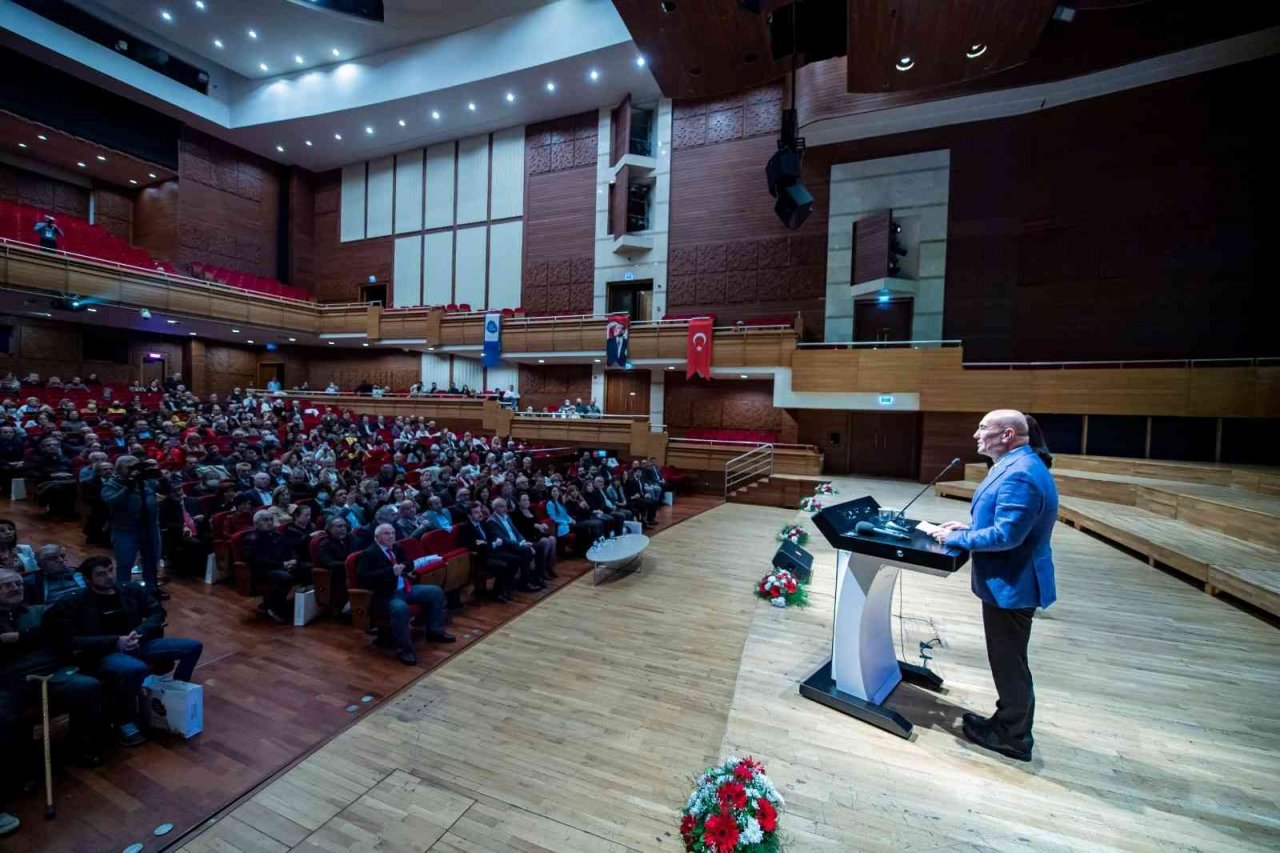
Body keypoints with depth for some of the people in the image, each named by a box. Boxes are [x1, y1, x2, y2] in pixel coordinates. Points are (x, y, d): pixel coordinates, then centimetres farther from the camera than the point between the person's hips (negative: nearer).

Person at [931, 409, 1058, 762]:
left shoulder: (1019, 474, -26)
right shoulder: (1016, 465, 9)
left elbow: (1006, 535, -30)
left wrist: (956, 538, -19)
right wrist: (968, 527, 7)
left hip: (1010, 585, -11)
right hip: (1008, 581, 11)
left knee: (1009, 662, 7)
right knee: (1008, 659, 23)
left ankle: (1012, 737, 25)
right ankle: (1008, 721, 39)